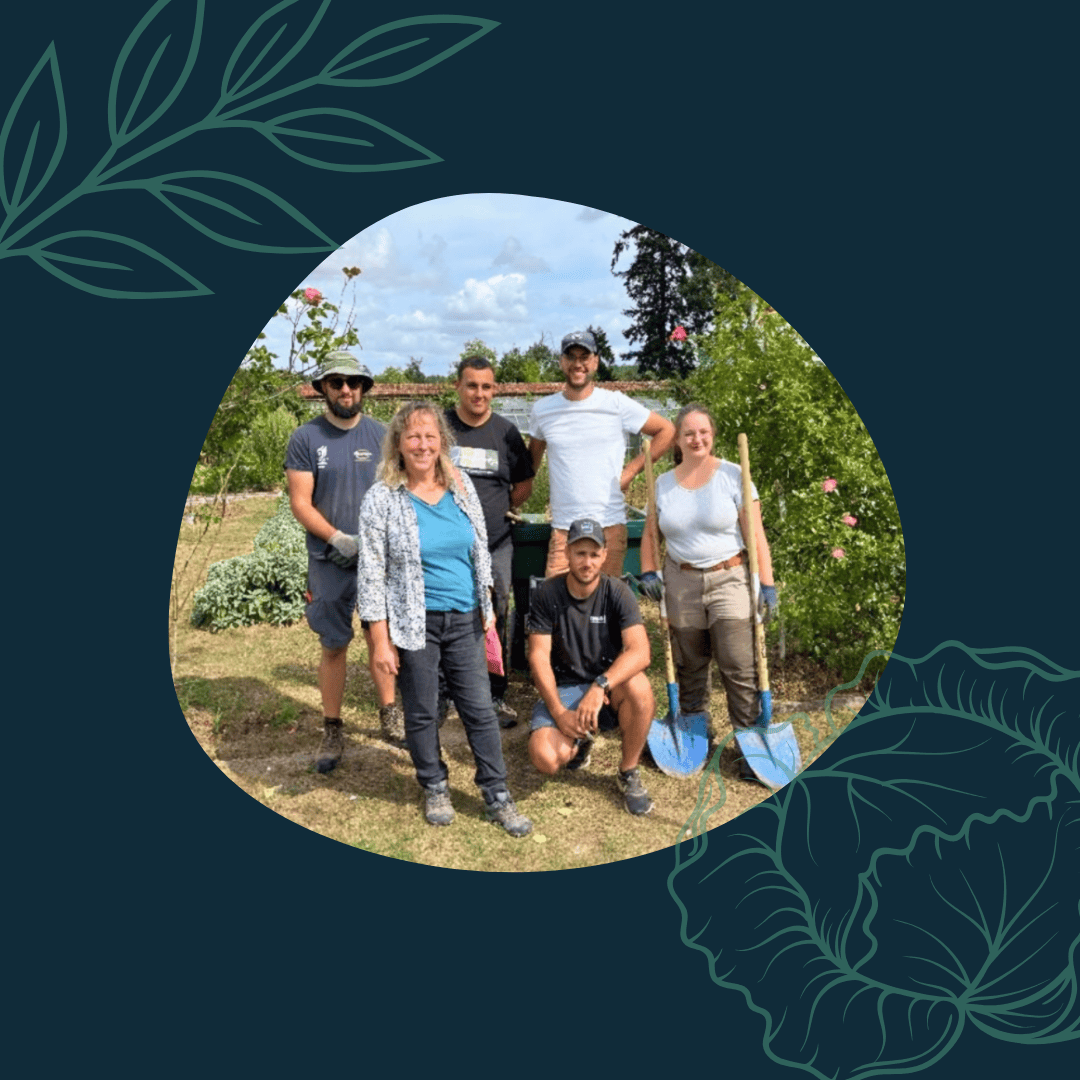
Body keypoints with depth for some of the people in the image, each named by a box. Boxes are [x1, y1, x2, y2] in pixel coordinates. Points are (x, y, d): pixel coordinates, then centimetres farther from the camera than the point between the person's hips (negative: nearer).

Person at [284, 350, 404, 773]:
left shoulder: (379, 434, 4)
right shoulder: (305, 438, -2)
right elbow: (300, 503, -5)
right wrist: (338, 539, -17)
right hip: (330, 561, -1)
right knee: (334, 645, 5)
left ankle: (389, 714, 26)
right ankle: (332, 730, 17)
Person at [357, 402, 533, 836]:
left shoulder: (461, 486, 3)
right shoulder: (382, 499, -9)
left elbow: (480, 551, 12)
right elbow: (372, 573, -9)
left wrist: (487, 607, 12)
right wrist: (381, 641, -11)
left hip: (464, 619, 3)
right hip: (414, 623, -3)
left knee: (480, 709, 7)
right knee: (421, 712, 11)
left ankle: (497, 797, 20)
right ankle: (435, 789, 33)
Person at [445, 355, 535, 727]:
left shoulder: (505, 431, 7)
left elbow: (524, 483, 17)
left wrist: (499, 510, 6)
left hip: (495, 544, 2)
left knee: (496, 621, 6)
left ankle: (496, 696, 19)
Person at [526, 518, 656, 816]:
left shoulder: (616, 593, -10)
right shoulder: (546, 594, -7)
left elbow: (640, 652, -23)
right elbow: (539, 657, -9)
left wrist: (601, 686, -39)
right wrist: (558, 711, -20)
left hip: (609, 687, 0)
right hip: (562, 689, 0)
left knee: (638, 686, -35)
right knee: (546, 758, -26)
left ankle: (629, 773, -9)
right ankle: (579, 740, 14)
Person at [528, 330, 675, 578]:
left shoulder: (616, 404, 1)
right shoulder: (542, 409, 8)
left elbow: (667, 430, 8)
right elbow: (532, 458, 22)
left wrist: (632, 469, 2)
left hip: (610, 525, -1)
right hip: (563, 527, 1)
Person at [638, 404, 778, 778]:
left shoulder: (733, 476, -3)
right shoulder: (663, 484, 6)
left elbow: (755, 534, -5)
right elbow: (650, 533, 16)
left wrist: (766, 583, -9)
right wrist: (648, 571, 1)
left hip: (729, 579, -3)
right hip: (681, 583, 3)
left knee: (739, 667, -7)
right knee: (689, 666, 13)